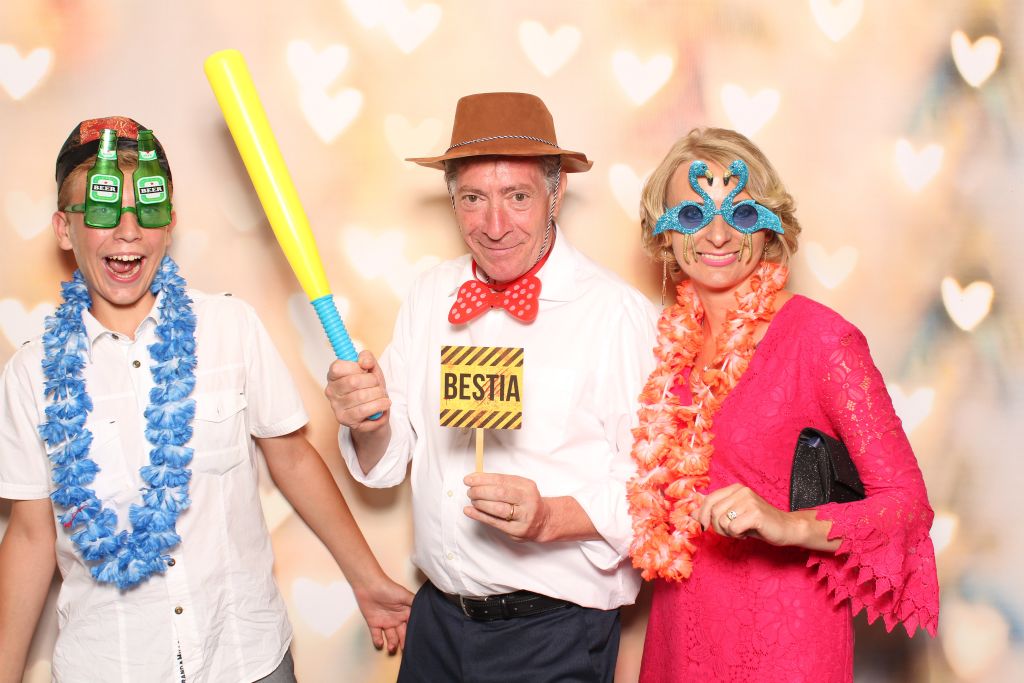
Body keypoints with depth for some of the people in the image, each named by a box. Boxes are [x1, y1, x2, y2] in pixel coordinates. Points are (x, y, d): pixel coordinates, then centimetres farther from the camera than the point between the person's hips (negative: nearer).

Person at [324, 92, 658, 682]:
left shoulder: (621, 314, -14)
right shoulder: (432, 295, 2)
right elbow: (385, 466, 6)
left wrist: (549, 517, -27)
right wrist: (369, 424, -14)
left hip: (554, 635, -4)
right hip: (436, 617, 5)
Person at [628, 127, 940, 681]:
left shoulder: (822, 338, -15)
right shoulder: (672, 339, 1)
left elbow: (906, 501, -15)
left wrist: (792, 525, -31)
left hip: (782, 635, -5)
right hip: (679, 628, 5)